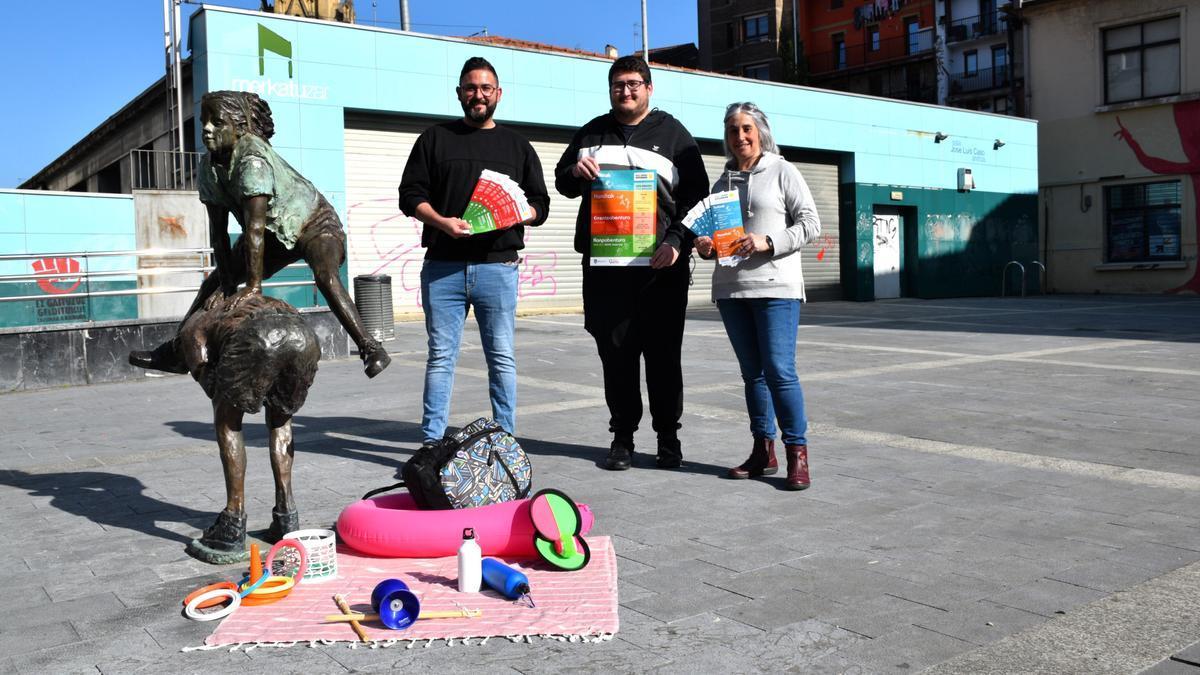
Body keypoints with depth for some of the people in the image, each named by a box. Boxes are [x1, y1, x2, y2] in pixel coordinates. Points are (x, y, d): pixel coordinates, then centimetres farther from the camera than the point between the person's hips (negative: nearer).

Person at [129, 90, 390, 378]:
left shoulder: (253, 159, -32)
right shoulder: (209, 166, -10)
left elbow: (254, 227, -36)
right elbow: (218, 232, -9)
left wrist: (253, 286, -36)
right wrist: (227, 284, -14)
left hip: (314, 224, -8)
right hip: (274, 233, 8)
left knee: (325, 277, -36)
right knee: (213, 284, 10)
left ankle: (370, 348, -37)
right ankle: (176, 352, 23)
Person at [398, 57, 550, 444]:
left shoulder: (517, 146, 16)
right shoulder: (435, 139, 14)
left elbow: (540, 204, 12)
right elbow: (410, 194, 7)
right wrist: (441, 221, -11)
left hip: (497, 267, 0)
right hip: (443, 266, 0)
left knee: (502, 358, 2)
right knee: (440, 357, 2)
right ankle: (432, 441, 8)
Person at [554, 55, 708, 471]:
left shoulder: (672, 133, 9)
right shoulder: (592, 133, 18)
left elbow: (696, 195, 4)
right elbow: (562, 184, 22)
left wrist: (676, 241, -11)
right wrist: (575, 171, -3)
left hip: (660, 267, -2)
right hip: (604, 265, 2)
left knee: (663, 355, 2)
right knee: (615, 354, 4)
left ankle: (668, 437, 14)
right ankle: (622, 437, 15)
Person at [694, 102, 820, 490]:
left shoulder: (782, 171, 3)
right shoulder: (723, 181, 17)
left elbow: (811, 224, -3)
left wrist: (768, 242, -16)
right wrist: (704, 247, 0)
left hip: (775, 286, -5)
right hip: (730, 288, 5)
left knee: (779, 370, -11)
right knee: (752, 371, 8)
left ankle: (797, 452, -2)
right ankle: (763, 451, 16)